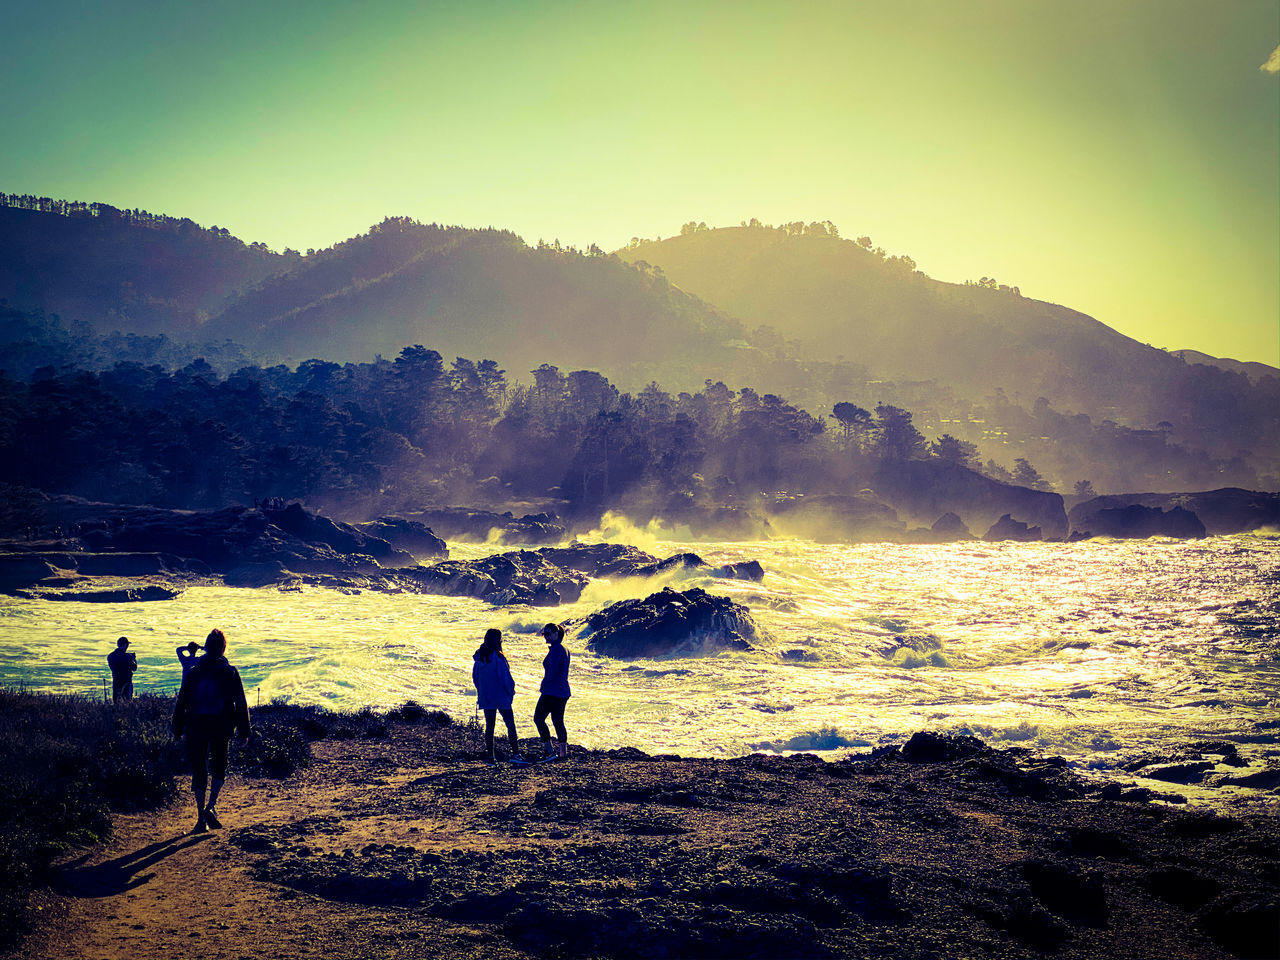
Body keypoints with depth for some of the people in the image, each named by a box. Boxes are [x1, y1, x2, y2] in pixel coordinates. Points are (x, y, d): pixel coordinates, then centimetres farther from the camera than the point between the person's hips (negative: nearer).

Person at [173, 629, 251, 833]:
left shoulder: (193, 673, 2)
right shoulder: (230, 673, -2)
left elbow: (181, 703, 4)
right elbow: (241, 704, -3)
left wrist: (178, 730, 12)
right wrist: (244, 732, 2)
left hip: (196, 728, 0)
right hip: (221, 728, 0)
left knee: (199, 772, 7)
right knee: (219, 768, 17)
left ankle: (202, 818, 3)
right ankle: (211, 807, -2)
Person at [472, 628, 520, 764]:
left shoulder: (478, 657, 3)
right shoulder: (498, 657, -18)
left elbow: (475, 675, 10)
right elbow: (504, 676, -17)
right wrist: (511, 690, -2)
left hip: (485, 697, 6)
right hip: (501, 696, -5)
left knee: (489, 726, 10)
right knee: (510, 724, 4)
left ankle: (490, 755, 9)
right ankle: (515, 753, 0)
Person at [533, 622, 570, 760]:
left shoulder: (555, 649, -15)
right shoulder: (564, 649, 14)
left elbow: (552, 671, -20)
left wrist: (544, 685, -6)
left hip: (552, 691, -9)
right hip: (563, 692, 9)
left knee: (538, 718, 0)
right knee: (558, 721, 13)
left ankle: (549, 749, -4)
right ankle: (563, 751, 13)